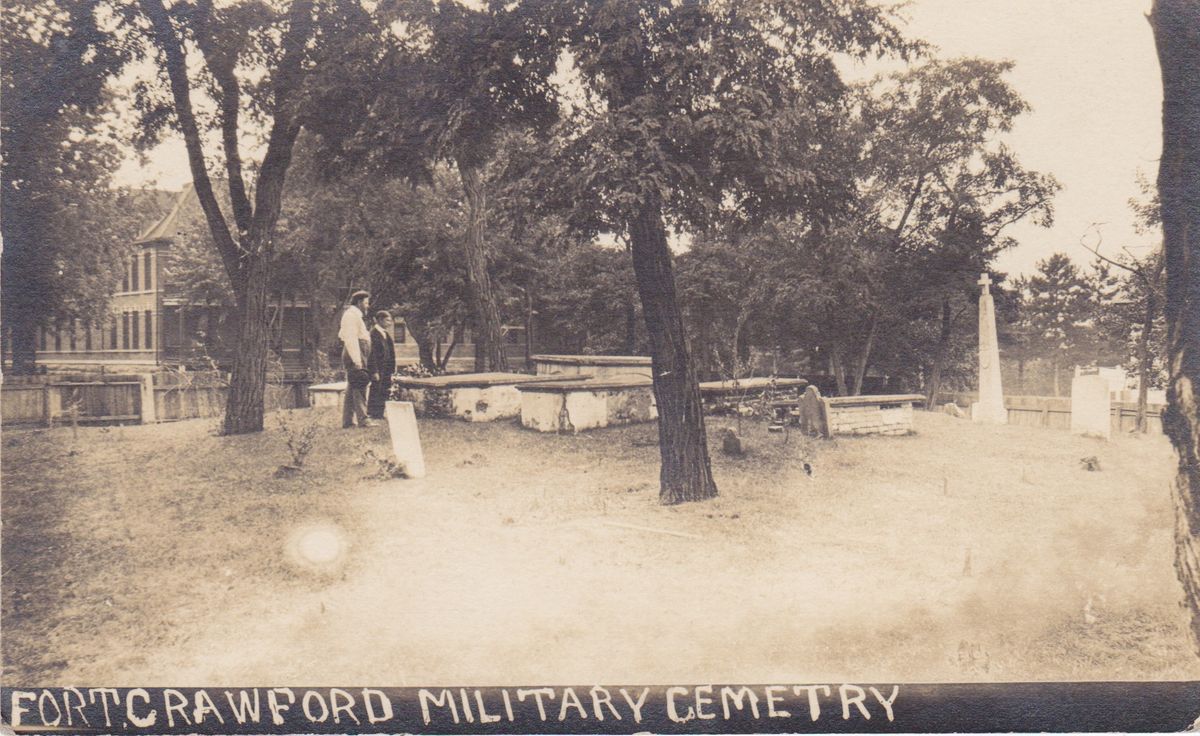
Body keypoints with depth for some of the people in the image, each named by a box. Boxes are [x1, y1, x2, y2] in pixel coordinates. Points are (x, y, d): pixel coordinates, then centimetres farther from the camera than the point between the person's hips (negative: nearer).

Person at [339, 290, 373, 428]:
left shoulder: (355, 315, 24)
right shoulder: (352, 314, -9)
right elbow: (351, 338, -18)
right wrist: (357, 360, -23)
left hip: (357, 357, 11)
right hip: (356, 355, -11)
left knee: (352, 389, 10)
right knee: (359, 388, -13)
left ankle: (347, 421, 12)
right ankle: (363, 420, -15)